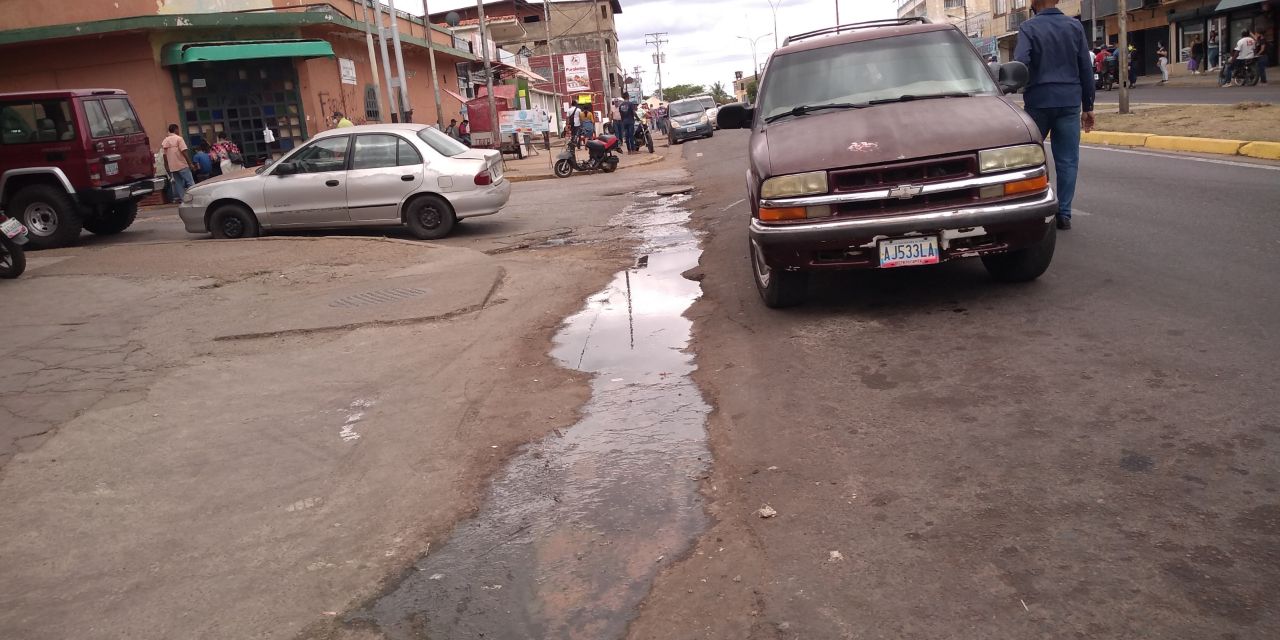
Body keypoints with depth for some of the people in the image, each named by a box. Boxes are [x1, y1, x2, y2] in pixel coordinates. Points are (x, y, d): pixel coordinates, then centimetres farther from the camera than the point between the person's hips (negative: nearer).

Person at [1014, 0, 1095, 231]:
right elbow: (1086, 68, 8)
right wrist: (1088, 106, 13)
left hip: (1039, 102, -2)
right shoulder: (1075, 26, 7)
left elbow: (1020, 64, -19)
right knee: (1067, 160, 4)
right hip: (1069, 102, 2)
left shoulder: (1028, 28, -4)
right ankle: (1064, 214, 3)